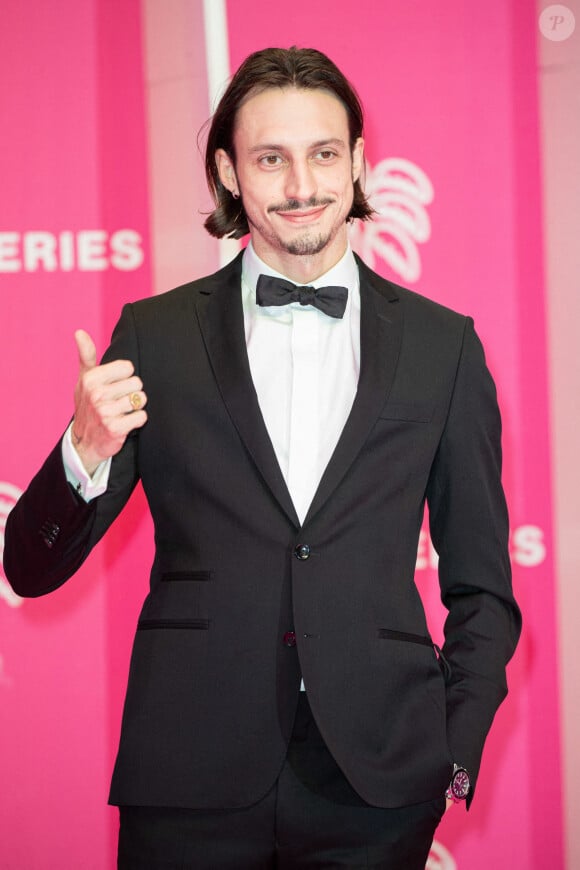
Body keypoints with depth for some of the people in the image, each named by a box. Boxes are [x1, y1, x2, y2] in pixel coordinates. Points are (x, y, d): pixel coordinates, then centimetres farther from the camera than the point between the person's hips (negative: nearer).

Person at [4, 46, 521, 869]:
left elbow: (481, 586, 12)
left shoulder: (443, 345, 5)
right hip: (189, 785, 0)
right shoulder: (155, 337, 3)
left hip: (378, 791, 0)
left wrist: (456, 753, 1)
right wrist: (88, 454, -15)